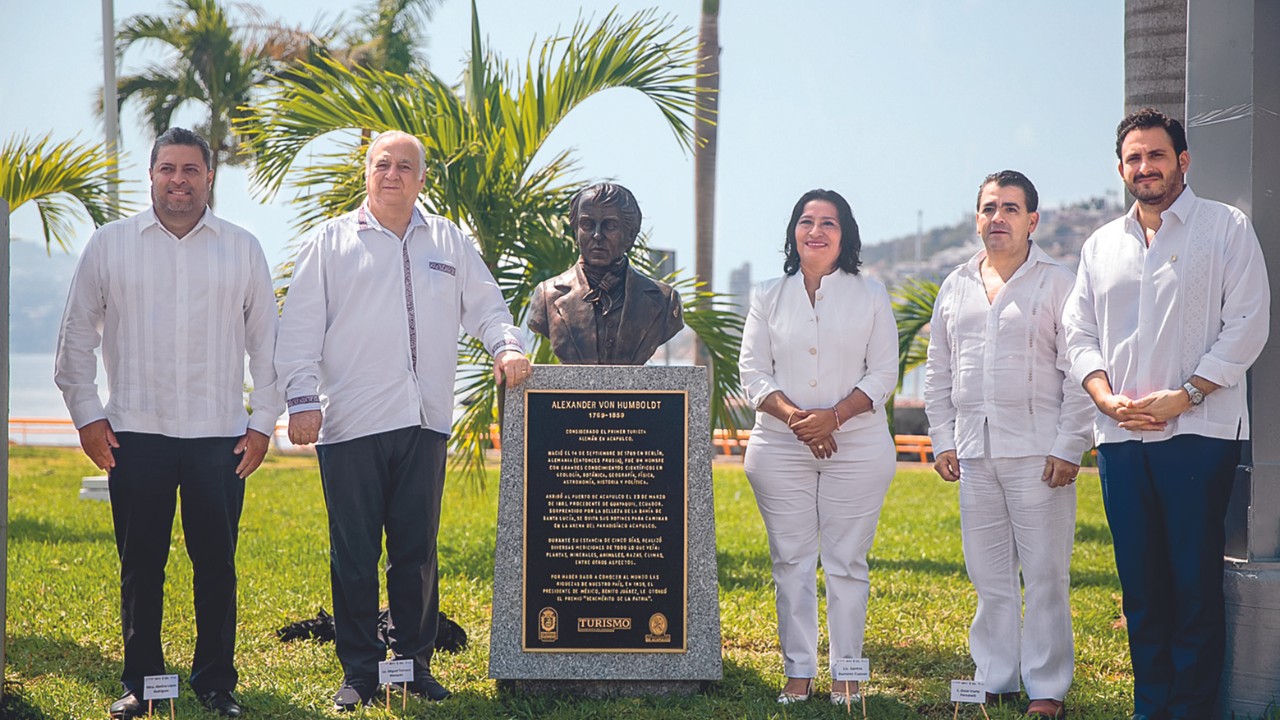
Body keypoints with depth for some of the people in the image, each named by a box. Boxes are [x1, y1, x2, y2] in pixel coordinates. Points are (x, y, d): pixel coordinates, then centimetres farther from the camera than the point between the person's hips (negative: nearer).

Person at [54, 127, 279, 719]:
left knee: (217, 566, 2)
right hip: (135, 433, 0)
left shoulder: (242, 249, 9)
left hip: (219, 436, 0)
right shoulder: (110, 244, 7)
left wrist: (263, 422, 5)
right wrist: (87, 416, 4)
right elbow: (76, 337, 10)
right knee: (140, 566, 3)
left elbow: (267, 342, 11)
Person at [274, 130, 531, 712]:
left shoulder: (449, 243, 14)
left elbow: (484, 307, 17)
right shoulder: (330, 243, 7)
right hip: (350, 423, -2)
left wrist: (506, 345, -4)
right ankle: (359, 670, 8)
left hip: (424, 423, 2)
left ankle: (415, 662, 16)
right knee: (354, 555, 0)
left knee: (418, 552, 6)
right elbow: (301, 330, 3)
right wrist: (303, 399, -8)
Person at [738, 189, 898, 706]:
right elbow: (752, 371, 5)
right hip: (781, 447, 2)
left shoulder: (870, 295, 6)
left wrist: (833, 416, -14)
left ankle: (846, 673, 7)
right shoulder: (769, 296, 10)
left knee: (847, 562, 0)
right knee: (791, 560, 2)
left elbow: (883, 373, 1)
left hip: (856, 446, -1)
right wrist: (792, 415, -13)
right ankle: (798, 673, 8)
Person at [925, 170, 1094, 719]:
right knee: (989, 577, 9)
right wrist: (942, 440, 12)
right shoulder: (955, 288, 15)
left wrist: (1068, 448, -10)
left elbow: (1079, 373, -4)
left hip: (1037, 454, -5)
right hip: (974, 456, 5)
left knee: (1044, 576, -3)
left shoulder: (1057, 283, 0)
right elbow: (938, 373, 20)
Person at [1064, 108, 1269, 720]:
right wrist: (1106, 397, -3)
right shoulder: (1102, 245, 17)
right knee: (1140, 583, 7)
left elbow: (1246, 324, -5)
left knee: (1195, 583, -4)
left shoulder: (1226, 228, 2)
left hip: (1198, 434, -4)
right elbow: (1079, 334, 15)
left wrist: (1185, 396, -12)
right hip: (1120, 437, 5)